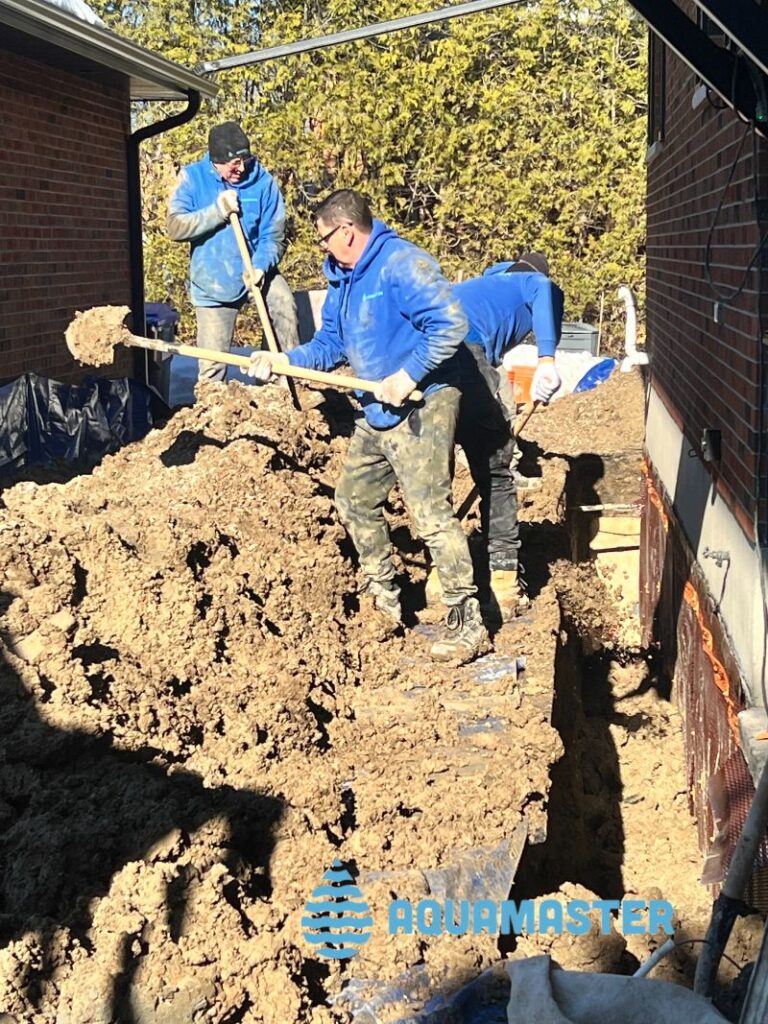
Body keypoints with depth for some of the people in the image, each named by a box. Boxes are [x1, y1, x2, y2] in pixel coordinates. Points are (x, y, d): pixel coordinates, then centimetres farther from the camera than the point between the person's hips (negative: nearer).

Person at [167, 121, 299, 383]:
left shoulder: (263, 181, -10)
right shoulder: (193, 178, -7)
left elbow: (274, 235, -9)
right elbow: (175, 227, -16)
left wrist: (261, 266, -27)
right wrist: (217, 211, -24)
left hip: (256, 271, 0)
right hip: (212, 281, 0)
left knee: (284, 303, -30)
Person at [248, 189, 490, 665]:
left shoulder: (401, 263, -19)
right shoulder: (343, 278, 13)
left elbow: (451, 323, -28)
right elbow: (330, 344, 18)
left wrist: (409, 375, -26)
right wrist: (283, 361, 4)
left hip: (421, 408, -11)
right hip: (377, 412, 11)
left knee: (431, 512, -14)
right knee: (355, 500, 19)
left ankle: (469, 624, -8)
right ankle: (384, 600, 33)